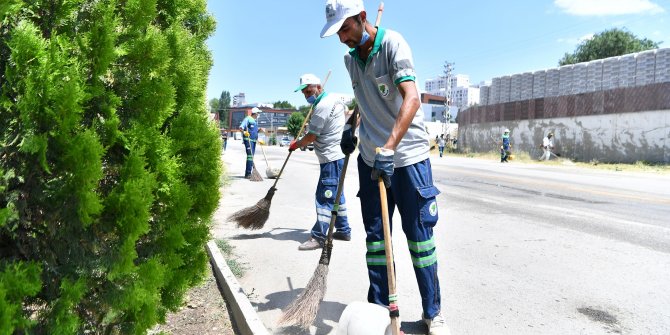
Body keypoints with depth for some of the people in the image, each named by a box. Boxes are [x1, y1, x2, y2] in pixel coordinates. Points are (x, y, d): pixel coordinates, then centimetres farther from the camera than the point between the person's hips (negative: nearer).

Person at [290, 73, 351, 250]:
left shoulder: (322, 106, -17)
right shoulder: (335, 99, 13)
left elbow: (311, 136, -15)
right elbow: (347, 110, 35)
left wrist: (295, 144, 2)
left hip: (331, 158, -11)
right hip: (338, 154, 11)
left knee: (324, 197, -9)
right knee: (336, 195, 17)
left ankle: (318, 237, -7)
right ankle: (343, 230, 26)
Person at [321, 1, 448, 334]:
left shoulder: (392, 44, -12)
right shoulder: (350, 58, 9)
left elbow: (412, 99, -27)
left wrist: (389, 147, -35)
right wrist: (351, 127, 13)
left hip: (407, 154, -6)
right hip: (371, 158, 6)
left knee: (419, 235, 1)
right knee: (375, 235, 8)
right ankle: (379, 308, 20)